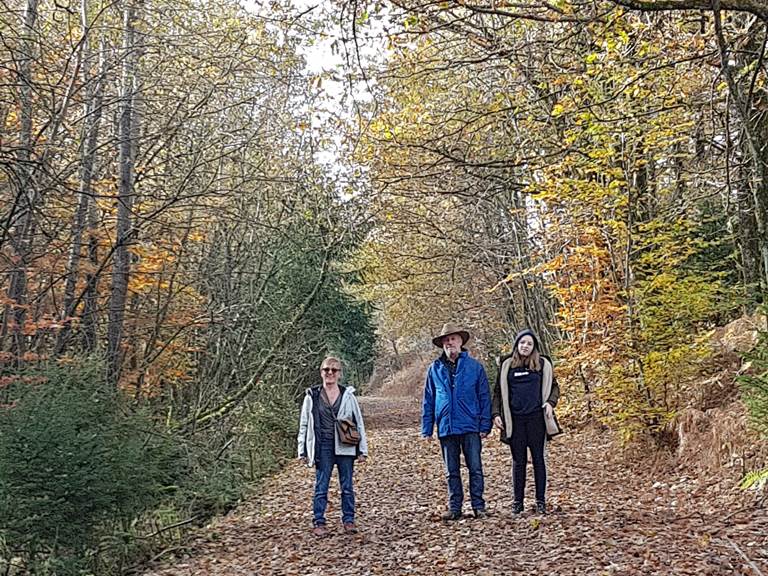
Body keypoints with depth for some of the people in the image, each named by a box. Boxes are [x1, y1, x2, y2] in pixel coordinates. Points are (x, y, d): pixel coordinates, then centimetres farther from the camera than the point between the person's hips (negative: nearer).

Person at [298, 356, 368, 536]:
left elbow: (359, 422, 5)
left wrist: (362, 449, 2)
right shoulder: (312, 396, 3)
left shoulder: (348, 395, 3)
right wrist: (303, 451, 4)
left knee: (347, 487, 8)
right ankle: (318, 523, 13)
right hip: (323, 448, 0)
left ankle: (348, 520, 20)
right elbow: (304, 424, 6)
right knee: (321, 487, 3)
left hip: (345, 447, 1)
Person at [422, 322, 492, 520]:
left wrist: (485, 425, -4)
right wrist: (427, 428, 5)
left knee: (475, 468, 2)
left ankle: (478, 506, 13)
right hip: (446, 428, 2)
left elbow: (484, 397, 2)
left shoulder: (475, 366, 0)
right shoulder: (435, 369, 5)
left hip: (470, 427, -2)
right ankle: (454, 507, 20)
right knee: (451, 471, 10)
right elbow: (428, 400, 8)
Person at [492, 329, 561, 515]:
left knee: (538, 459, 5)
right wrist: (496, 414, 1)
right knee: (518, 461, 7)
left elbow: (554, 387, 11)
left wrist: (551, 402, -7)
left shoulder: (543, 364, 4)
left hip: (536, 418, -1)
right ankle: (518, 501, 15)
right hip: (515, 420, 1)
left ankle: (541, 501, 13)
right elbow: (498, 392, 10)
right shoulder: (507, 365, 7)